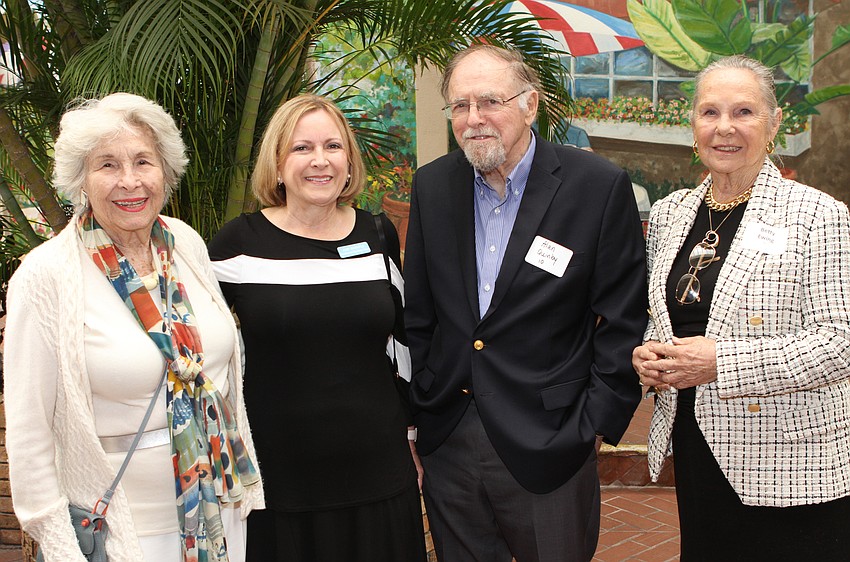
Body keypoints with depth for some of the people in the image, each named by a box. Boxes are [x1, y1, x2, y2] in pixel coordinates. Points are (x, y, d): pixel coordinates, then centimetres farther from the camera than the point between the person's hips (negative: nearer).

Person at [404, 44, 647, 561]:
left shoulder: (600, 186, -9)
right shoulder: (432, 186, 4)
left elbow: (624, 320, -6)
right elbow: (418, 310, 10)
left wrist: (598, 423, -7)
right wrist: (417, 404, 9)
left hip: (549, 448, -4)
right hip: (447, 441, 4)